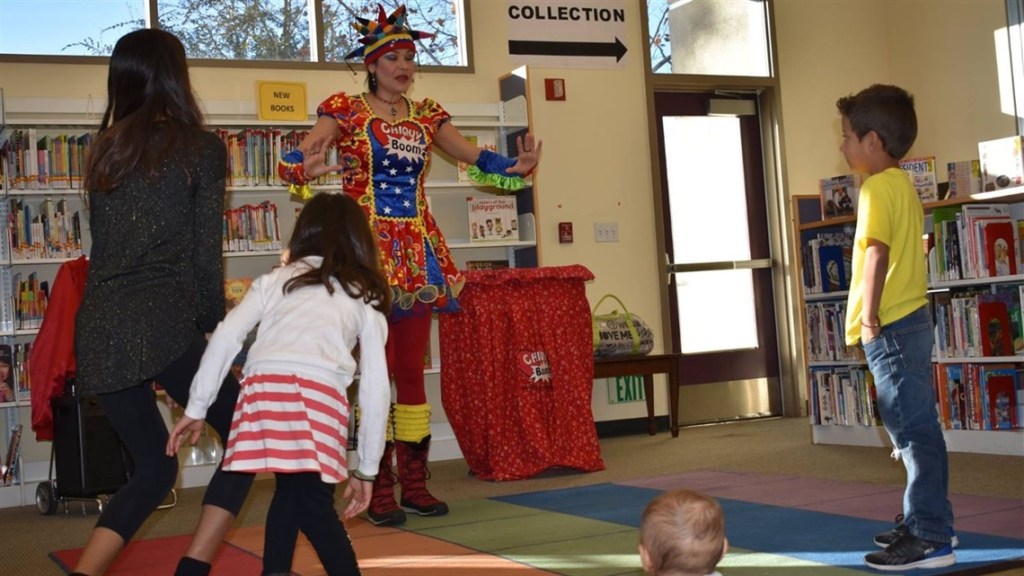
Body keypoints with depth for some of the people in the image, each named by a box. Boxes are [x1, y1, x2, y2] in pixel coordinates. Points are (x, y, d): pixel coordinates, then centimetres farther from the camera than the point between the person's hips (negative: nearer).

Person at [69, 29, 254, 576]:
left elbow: (104, 245, 17)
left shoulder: (105, 148, 16)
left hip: (97, 327, 6)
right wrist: (214, 322, 10)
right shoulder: (200, 146, 1)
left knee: (154, 467, 19)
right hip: (162, 322, -6)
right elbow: (205, 251, -1)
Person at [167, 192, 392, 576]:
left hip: (263, 386, 2)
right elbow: (376, 388, 20)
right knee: (314, 504, 8)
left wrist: (196, 408, 18)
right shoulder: (366, 299, 26)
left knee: (290, 489, 19)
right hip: (321, 393, -1)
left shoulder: (276, 279, 28)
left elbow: (226, 338, 14)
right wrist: (367, 469, 25)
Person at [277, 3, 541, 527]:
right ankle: (381, 492, 6)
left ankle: (414, 484, 15)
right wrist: (310, 169, -35)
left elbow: (475, 157, 10)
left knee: (413, 371, 7)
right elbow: (291, 161, -12)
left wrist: (515, 166, -9)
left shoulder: (426, 116, 12)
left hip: (417, 251, 5)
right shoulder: (346, 111, -2)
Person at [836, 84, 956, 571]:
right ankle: (923, 522, 25)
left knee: (914, 428, -7)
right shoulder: (903, 183, 16)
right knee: (913, 427, 16)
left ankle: (931, 539, -3)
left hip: (891, 326, -10)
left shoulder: (878, 187, -13)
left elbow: (877, 252, -23)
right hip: (911, 318, 10)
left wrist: (869, 315, -21)